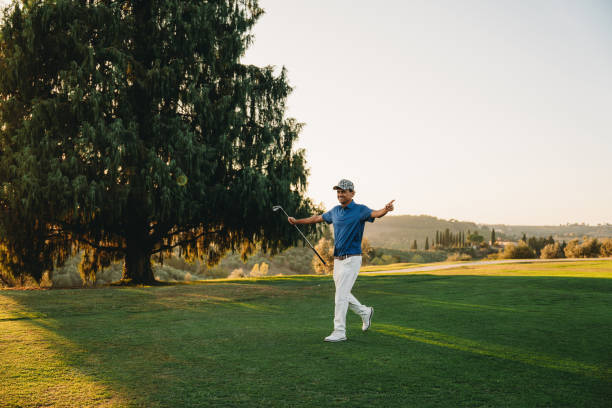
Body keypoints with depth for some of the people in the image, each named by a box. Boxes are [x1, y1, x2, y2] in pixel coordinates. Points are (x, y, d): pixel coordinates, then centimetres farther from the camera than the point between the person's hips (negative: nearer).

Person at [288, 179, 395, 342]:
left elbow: (375, 214, -30)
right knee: (342, 294, 15)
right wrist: (297, 221, 28)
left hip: (352, 259, -7)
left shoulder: (360, 210, -10)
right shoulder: (335, 211, 11)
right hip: (338, 259, 7)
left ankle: (339, 332, 0)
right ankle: (365, 312, 36)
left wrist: (386, 210, -52)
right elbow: (318, 218, 25)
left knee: (341, 295, -8)